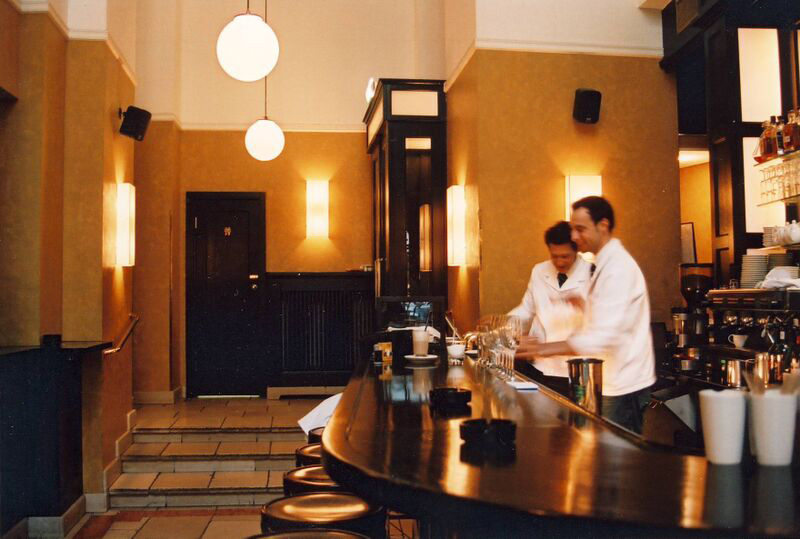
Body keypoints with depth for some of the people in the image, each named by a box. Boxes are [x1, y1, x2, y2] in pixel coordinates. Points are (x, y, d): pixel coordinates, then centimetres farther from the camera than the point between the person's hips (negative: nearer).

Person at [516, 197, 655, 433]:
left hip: (624, 385, -9)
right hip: (615, 380, 9)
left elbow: (605, 336, -27)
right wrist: (584, 304, 7)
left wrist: (546, 348, -29)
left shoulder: (618, 267, -19)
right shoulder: (607, 263, 12)